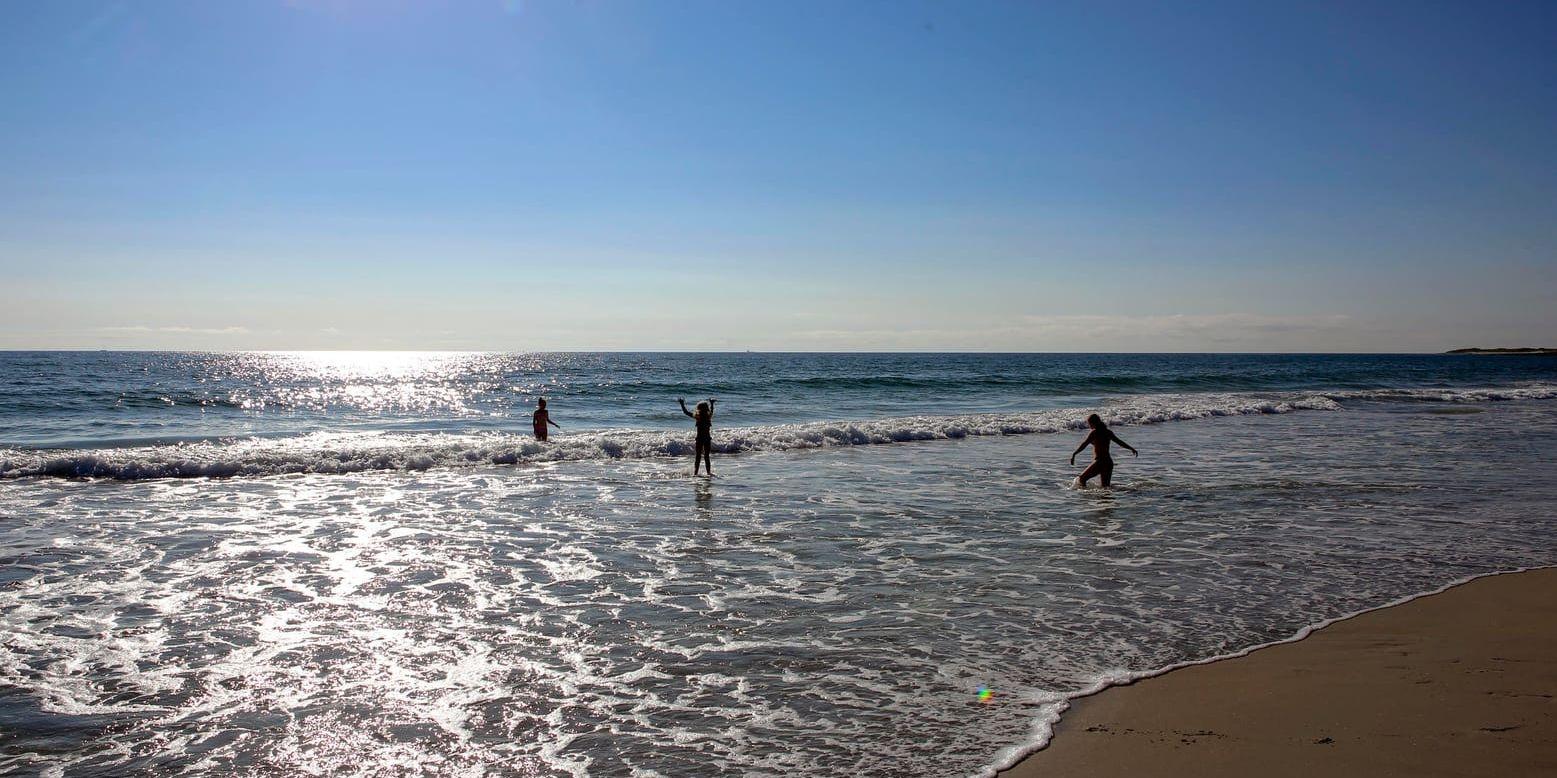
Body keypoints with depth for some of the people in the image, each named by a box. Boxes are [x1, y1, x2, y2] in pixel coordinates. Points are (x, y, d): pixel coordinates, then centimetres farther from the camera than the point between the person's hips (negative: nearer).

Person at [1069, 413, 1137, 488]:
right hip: (1109, 462, 7)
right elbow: (1120, 442, 19)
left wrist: (1073, 454, -24)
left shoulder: (1094, 433, -10)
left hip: (1099, 462, -7)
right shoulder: (1108, 432, 10)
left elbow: (1084, 445, -20)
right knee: (1106, 487, 14)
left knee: (1081, 479, 3)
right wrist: (1132, 448, 33)